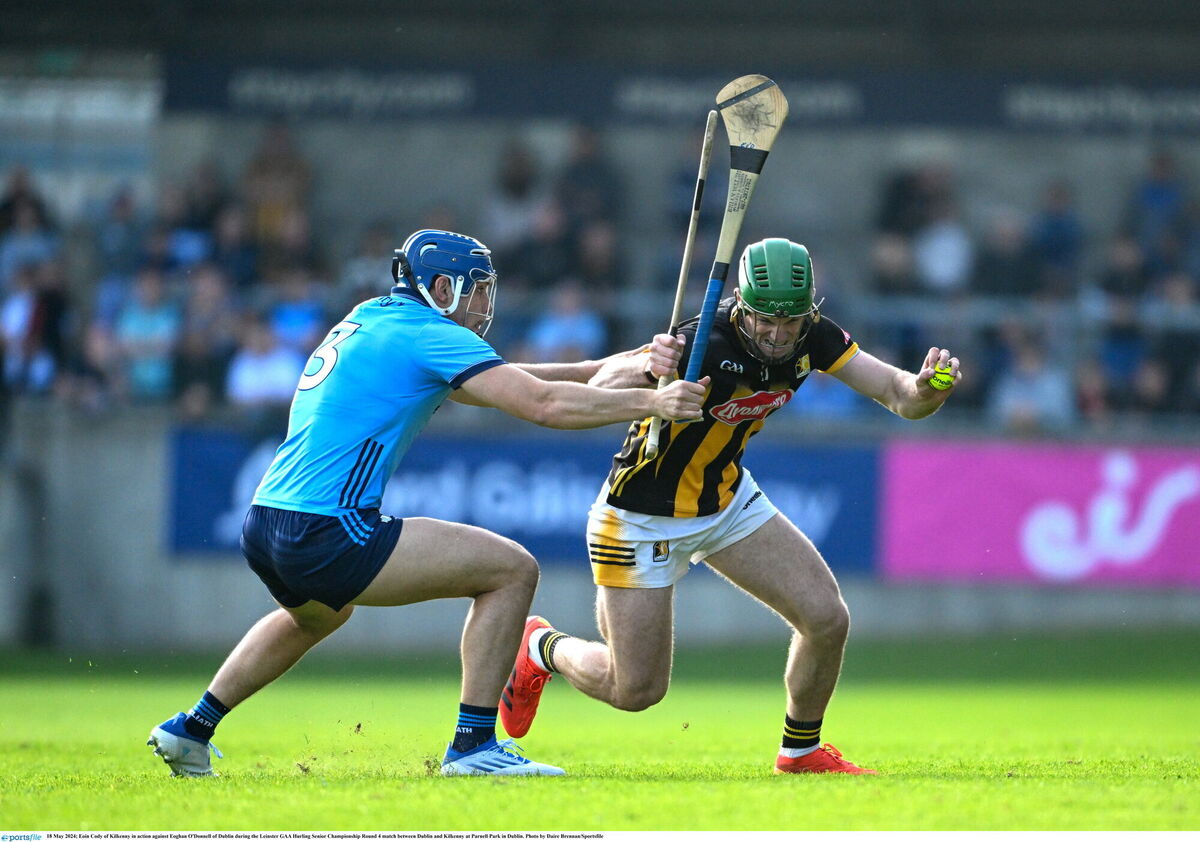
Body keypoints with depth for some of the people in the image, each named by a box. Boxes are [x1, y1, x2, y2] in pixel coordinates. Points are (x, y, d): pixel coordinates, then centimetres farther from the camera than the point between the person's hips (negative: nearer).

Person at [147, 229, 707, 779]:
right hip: (328, 534, -10)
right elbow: (542, 405, -15)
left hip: (262, 528, 10)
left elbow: (499, 384, 27)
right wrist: (649, 402, -9)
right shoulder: (429, 335, -7)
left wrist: (612, 367, 23)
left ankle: (190, 731, 44)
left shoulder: (369, 320, 20)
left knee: (320, 614, 42)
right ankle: (473, 746, -5)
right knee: (512, 570, -4)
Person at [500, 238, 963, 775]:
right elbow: (595, 393, -40)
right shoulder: (704, 344, -34)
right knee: (636, 690, -1)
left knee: (826, 619, -6)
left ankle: (801, 751, 18)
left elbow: (899, 396, -12)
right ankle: (541, 648, 31)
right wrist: (644, 369, -62)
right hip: (643, 518, -6)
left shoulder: (812, 338, -14)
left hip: (728, 499, 6)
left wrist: (926, 388, -36)